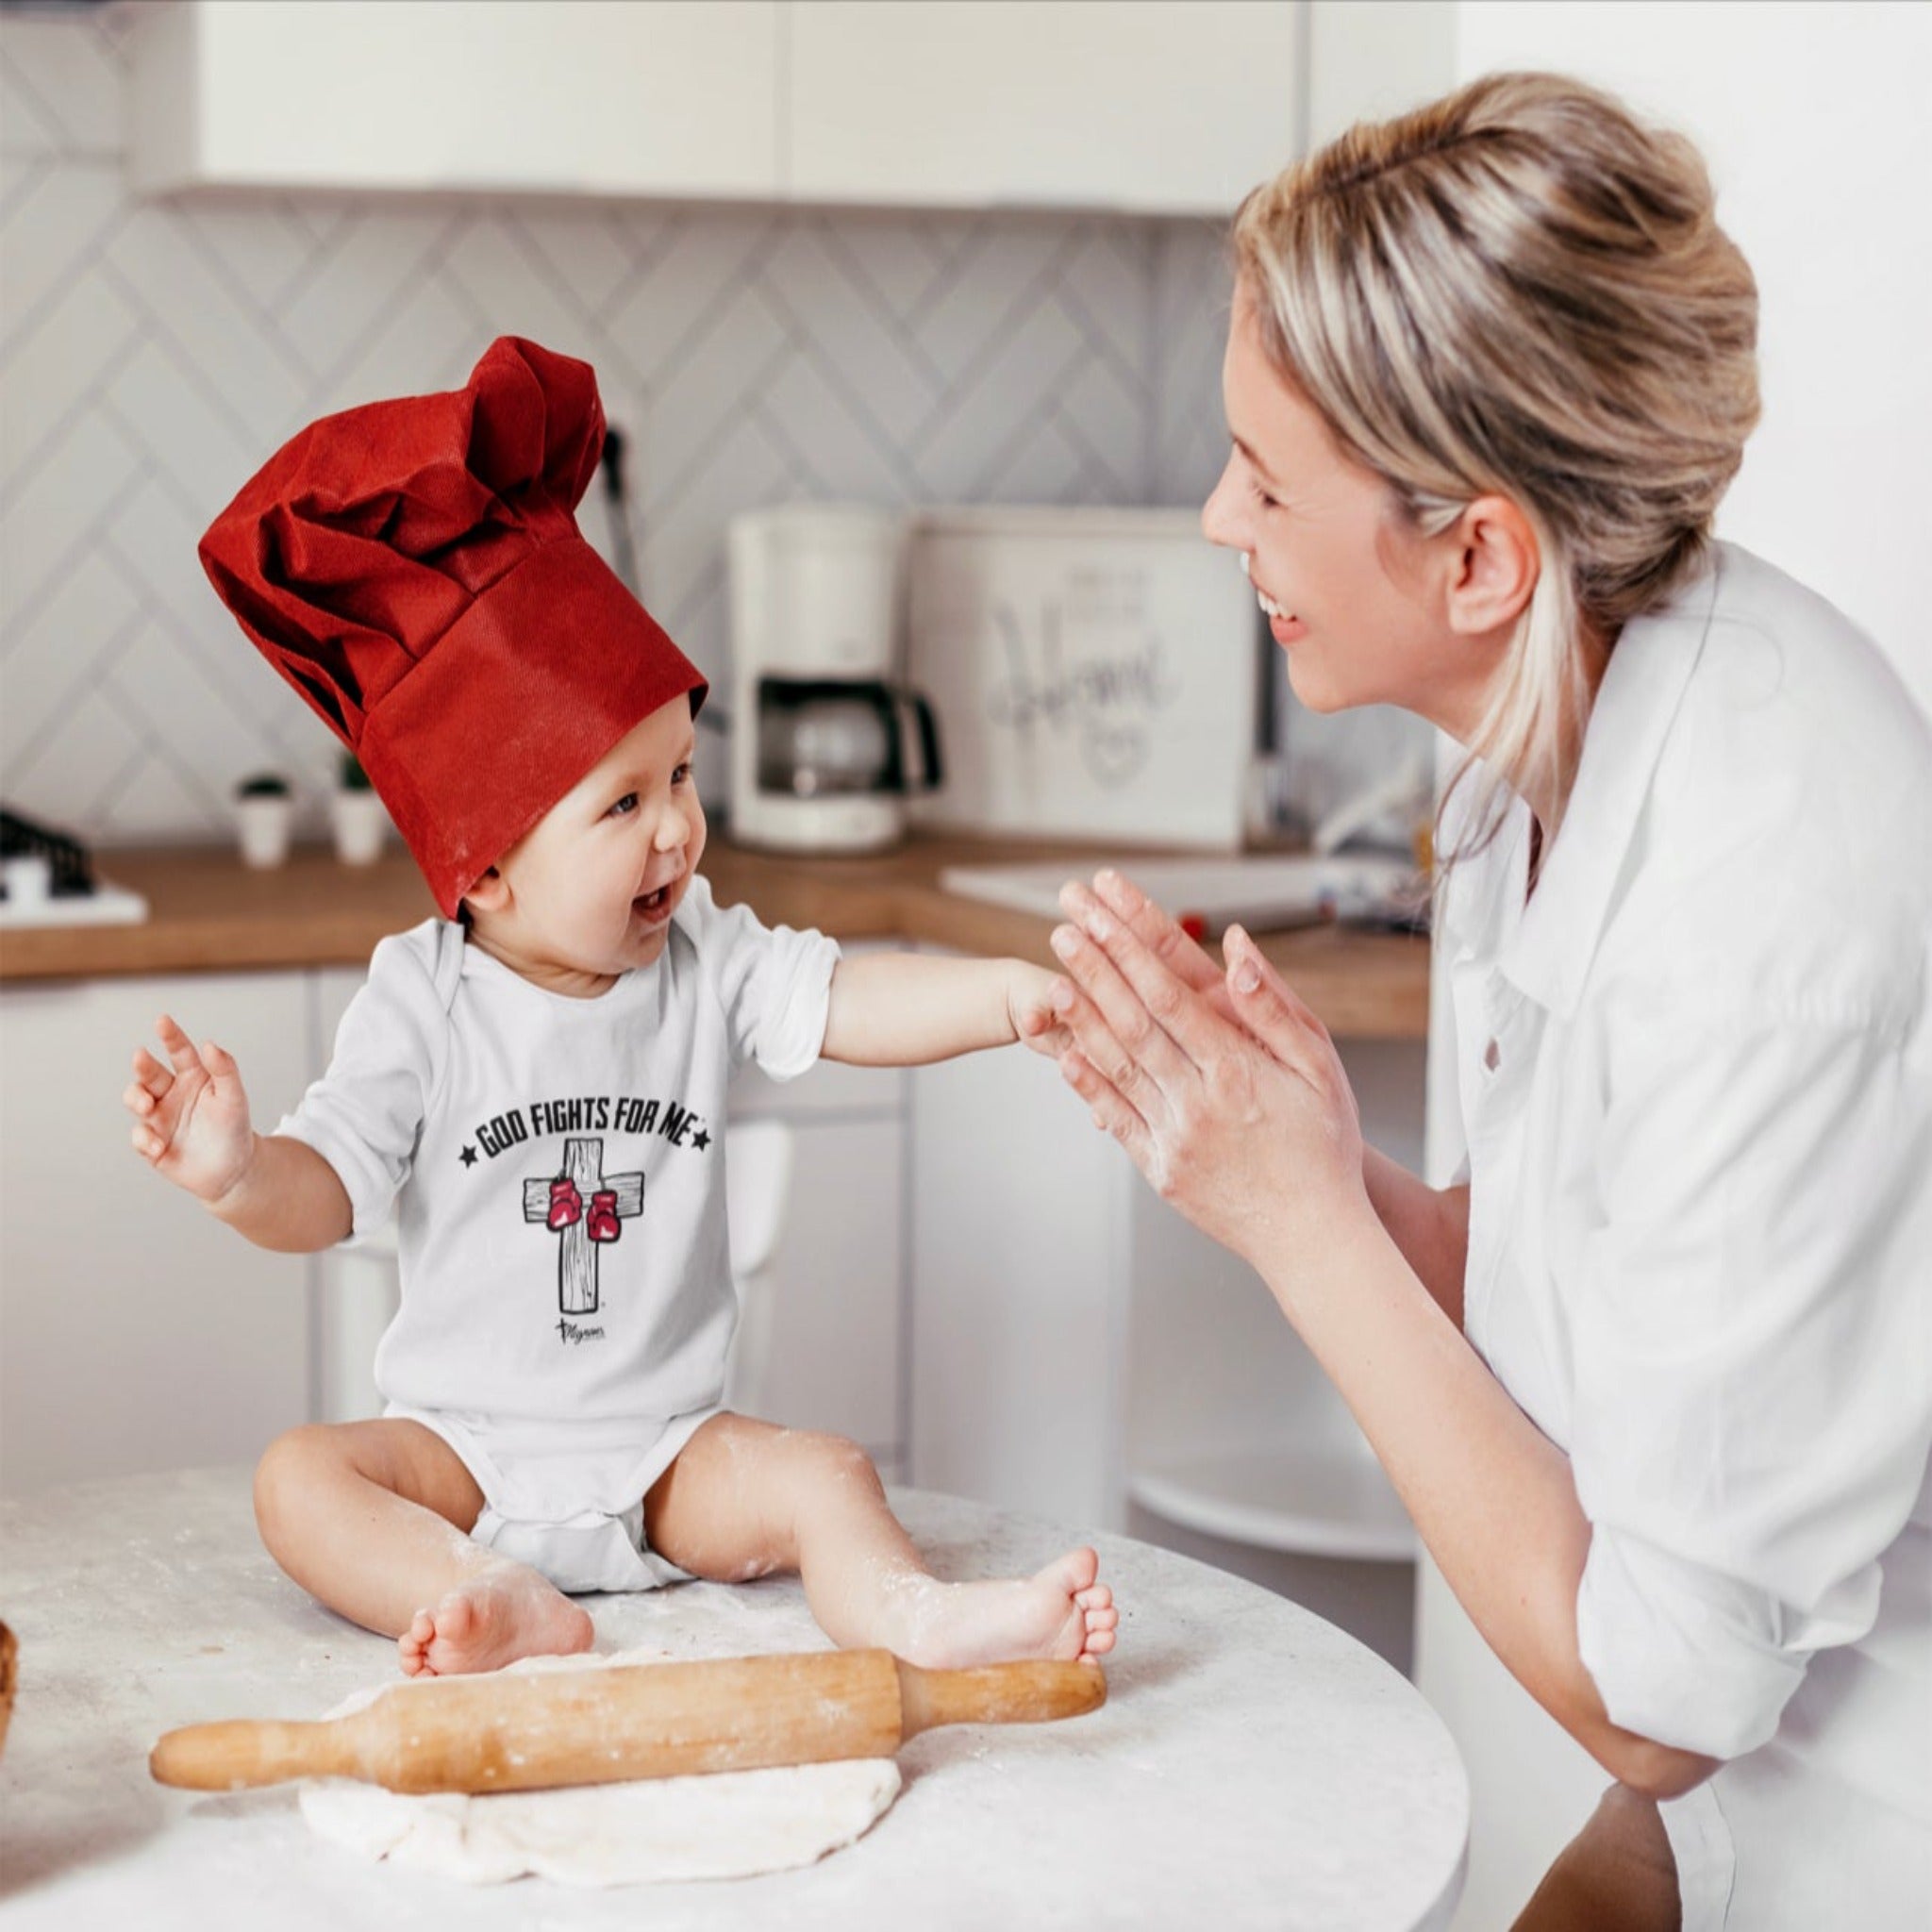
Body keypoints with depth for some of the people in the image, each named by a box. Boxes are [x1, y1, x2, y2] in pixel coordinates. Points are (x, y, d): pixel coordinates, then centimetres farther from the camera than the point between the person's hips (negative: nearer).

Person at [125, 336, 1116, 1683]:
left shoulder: (705, 960, -3)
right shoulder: (424, 1002, -8)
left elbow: (848, 1005, -17)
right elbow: (327, 1192, -11)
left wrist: (1009, 992, -35)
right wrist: (237, 1170, -33)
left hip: (665, 1451, 1)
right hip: (463, 1449, -1)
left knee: (824, 1476, -22)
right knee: (300, 1479, -25)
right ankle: (500, 1607, -44)